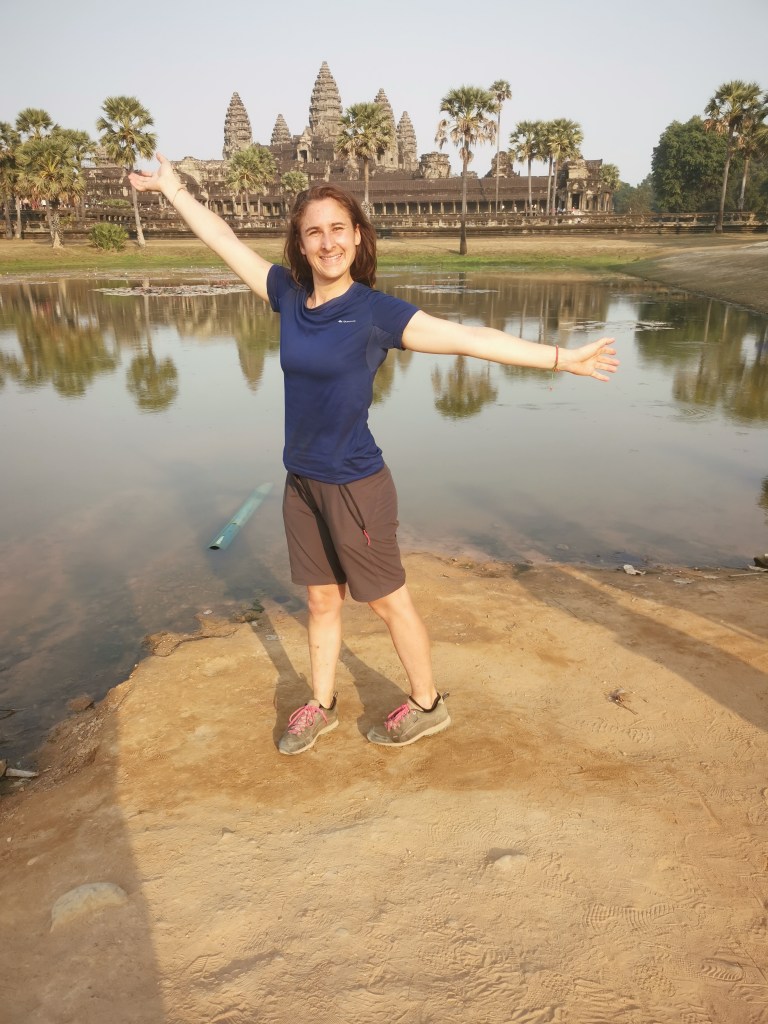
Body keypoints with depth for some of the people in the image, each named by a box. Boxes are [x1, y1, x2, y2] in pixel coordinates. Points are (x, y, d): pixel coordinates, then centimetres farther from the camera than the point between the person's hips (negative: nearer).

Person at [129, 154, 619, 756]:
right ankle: (321, 707, 38)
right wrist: (175, 190, 24)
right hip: (302, 483, 6)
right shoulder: (289, 296, 2)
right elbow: (225, 241, 14)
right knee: (321, 600, 19)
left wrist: (561, 358, -22)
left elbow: (470, 338, -18)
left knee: (389, 601, 10)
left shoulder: (376, 312, -13)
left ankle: (428, 706, 31)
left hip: (355, 486, -5)